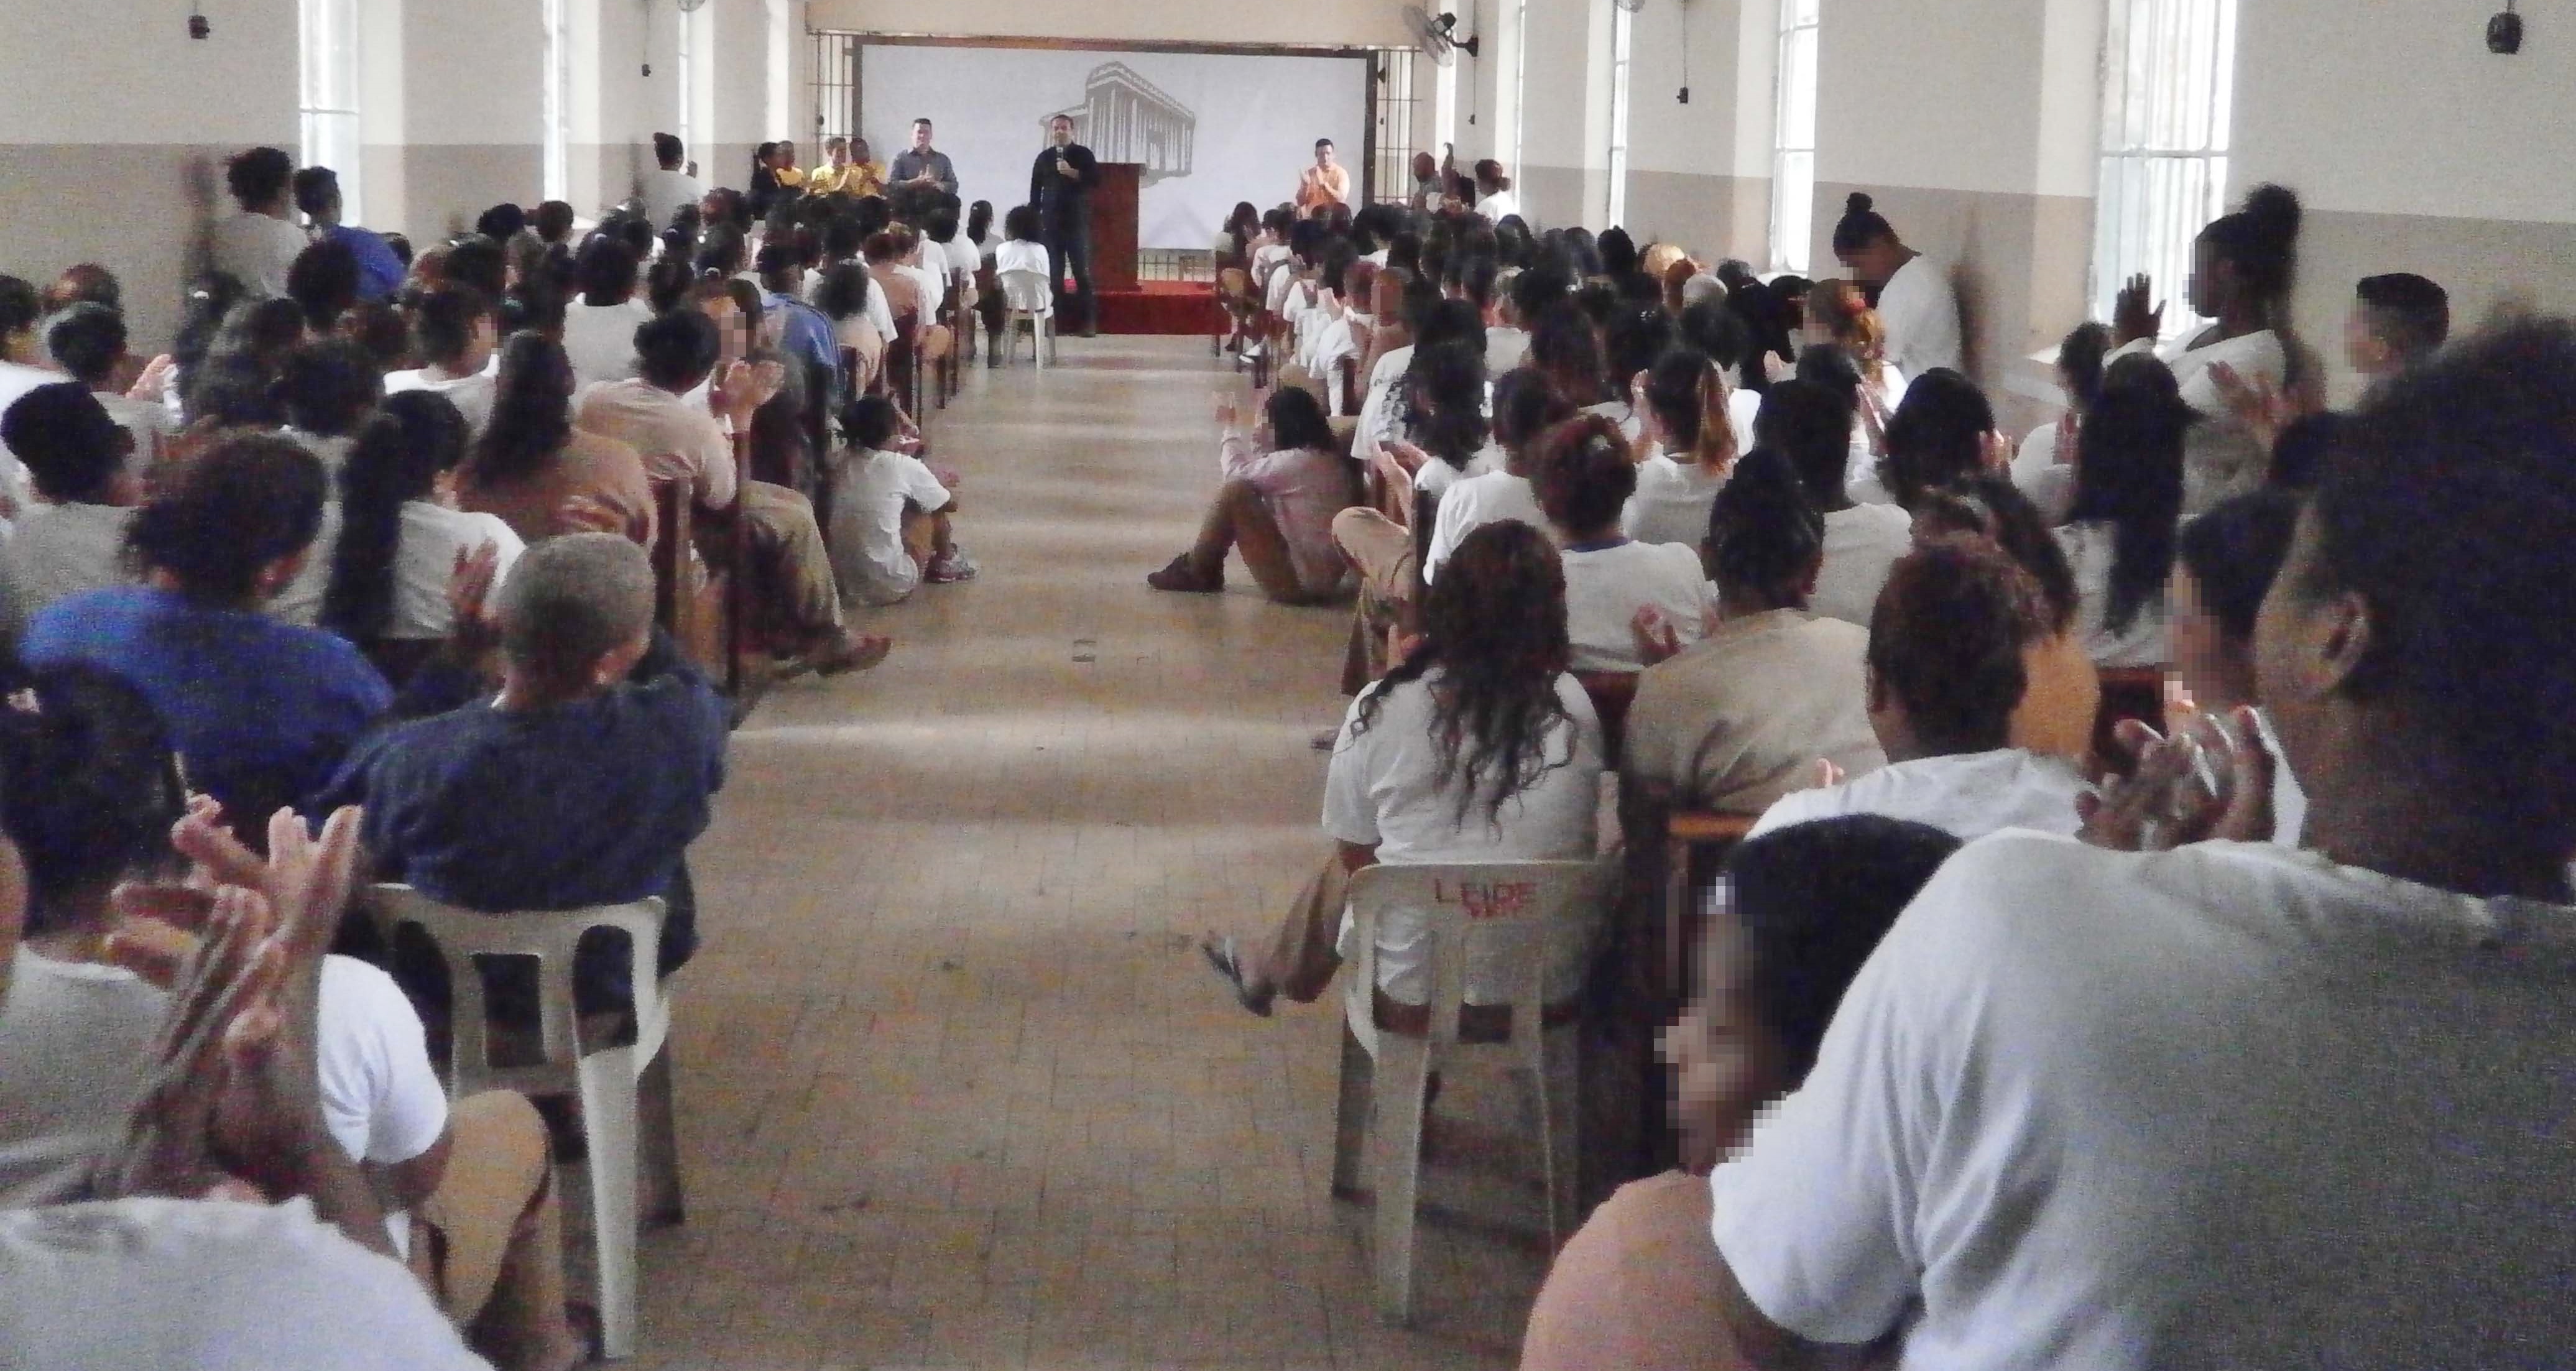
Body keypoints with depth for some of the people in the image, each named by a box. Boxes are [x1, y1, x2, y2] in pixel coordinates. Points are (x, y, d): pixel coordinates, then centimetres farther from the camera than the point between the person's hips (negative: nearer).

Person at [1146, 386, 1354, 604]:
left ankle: (1196, 571, 5)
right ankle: (1205, 571, 18)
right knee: (1247, 492, 15)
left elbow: (1236, 474, -5)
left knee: (1235, 491, -13)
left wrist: (1232, 430, 9)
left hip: (1298, 581, -10)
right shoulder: (1325, 456, 10)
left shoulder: (1295, 461, -18)